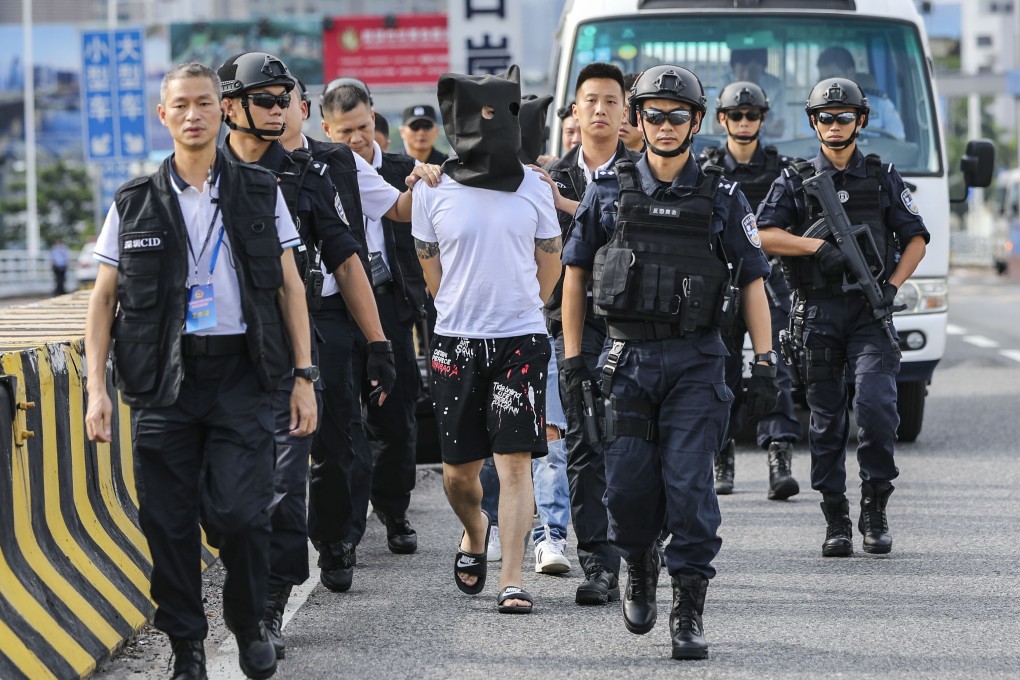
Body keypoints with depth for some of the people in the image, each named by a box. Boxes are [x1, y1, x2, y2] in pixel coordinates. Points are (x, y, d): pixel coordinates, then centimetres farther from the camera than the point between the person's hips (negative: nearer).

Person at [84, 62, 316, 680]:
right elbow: (104, 298, 9)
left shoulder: (260, 193, 7)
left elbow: (290, 287, 9)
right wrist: (97, 387, -1)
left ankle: (250, 624, 14)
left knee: (238, 512, -10)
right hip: (164, 377, 1)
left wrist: (304, 377, 3)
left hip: (241, 373, -1)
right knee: (169, 520, 0)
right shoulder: (135, 204, 7)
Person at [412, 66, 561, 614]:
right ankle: (474, 534, 38)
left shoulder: (533, 189, 2)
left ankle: (511, 580, -5)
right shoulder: (434, 193, 1)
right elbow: (433, 272, 11)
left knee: (515, 463, -8)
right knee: (458, 471, 6)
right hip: (455, 342, 1)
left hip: (520, 341, -1)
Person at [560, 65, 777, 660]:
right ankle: (639, 568, 30)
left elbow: (752, 281, 5)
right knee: (629, 485, 0)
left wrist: (765, 363, -2)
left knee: (689, 484, -8)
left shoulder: (721, 198, 4)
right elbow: (576, 271, 10)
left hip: (696, 361, -1)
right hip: (629, 358, 1)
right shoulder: (609, 191, 5)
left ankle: (690, 612, -3)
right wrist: (573, 358, 4)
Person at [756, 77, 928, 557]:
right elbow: (763, 235, -4)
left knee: (875, 404, -18)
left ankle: (875, 508, -5)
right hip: (818, 313, 1)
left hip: (870, 311, -1)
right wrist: (818, 247, -15)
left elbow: (915, 239, 12)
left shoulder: (883, 178, 11)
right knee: (826, 419, 3)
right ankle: (836, 522, 9)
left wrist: (893, 285, -3)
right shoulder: (795, 182, 8)